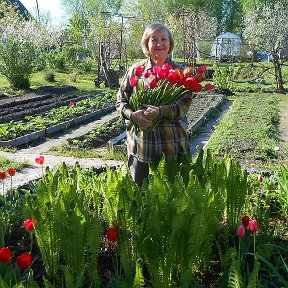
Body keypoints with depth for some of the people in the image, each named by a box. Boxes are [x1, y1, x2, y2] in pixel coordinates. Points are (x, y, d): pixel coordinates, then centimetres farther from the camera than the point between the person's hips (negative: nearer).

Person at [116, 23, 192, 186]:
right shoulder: (136, 70, 4)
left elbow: (185, 102, -8)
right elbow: (121, 101, 6)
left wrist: (161, 111, -25)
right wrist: (132, 115, -15)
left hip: (172, 144, 0)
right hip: (140, 141, 1)